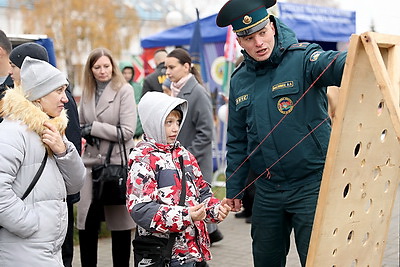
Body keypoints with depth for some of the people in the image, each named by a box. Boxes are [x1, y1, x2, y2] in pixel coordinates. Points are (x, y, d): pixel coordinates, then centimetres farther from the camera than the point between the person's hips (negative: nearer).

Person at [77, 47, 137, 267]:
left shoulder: (124, 90, -6)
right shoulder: (87, 92, 10)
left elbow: (127, 131, -12)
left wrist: (93, 128, -10)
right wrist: (84, 133, -2)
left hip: (117, 164, -4)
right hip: (91, 163, 4)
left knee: (120, 224, 5)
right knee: (86, 224, 3)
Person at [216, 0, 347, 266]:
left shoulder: (303, 59, -10)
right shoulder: (240, 80, 7)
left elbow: (336, 64, -34)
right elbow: (237, 141, 14)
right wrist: (233, 189, 15)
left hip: (310, 184, -5)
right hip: (267, 191, 6)